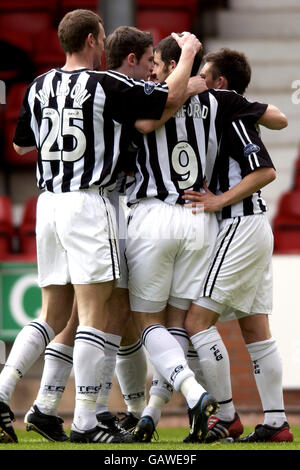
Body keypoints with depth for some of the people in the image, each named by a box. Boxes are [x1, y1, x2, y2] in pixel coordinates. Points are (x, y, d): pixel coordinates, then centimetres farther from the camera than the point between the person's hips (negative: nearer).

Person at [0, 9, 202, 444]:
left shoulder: (39, 86, 9)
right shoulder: (105, 86, -9)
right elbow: (171, 96, -2)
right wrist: (188, 52, 15)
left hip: (48, 203, 7)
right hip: (87, 202, -7)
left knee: (53, 315, 14)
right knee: (95, 316, -3)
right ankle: (85, 422, -5)